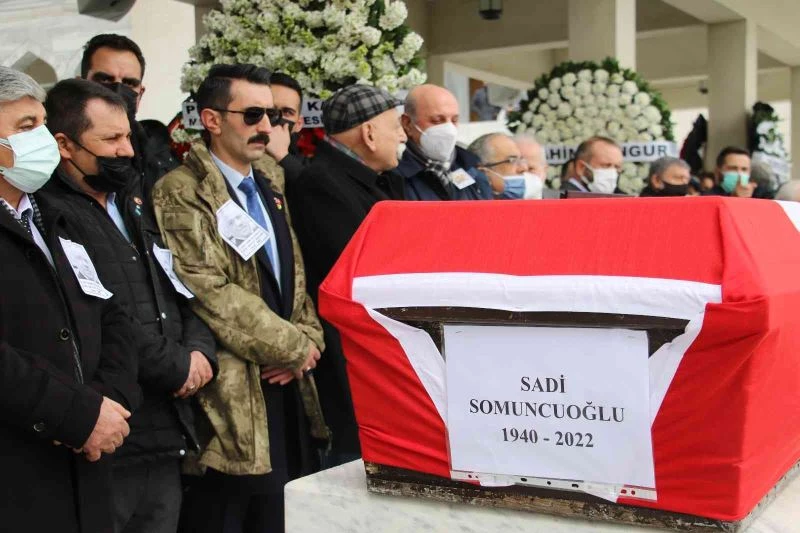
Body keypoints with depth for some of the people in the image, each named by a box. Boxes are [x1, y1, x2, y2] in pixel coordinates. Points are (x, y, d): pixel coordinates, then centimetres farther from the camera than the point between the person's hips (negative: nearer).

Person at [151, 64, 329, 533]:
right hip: (234, 394, -7)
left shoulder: (272, 186, 15)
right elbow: (211, 295, -17)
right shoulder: (180, 195, -10)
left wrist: (308, 338, -2)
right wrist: (294, 347, -11)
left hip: (289, 385, 7)